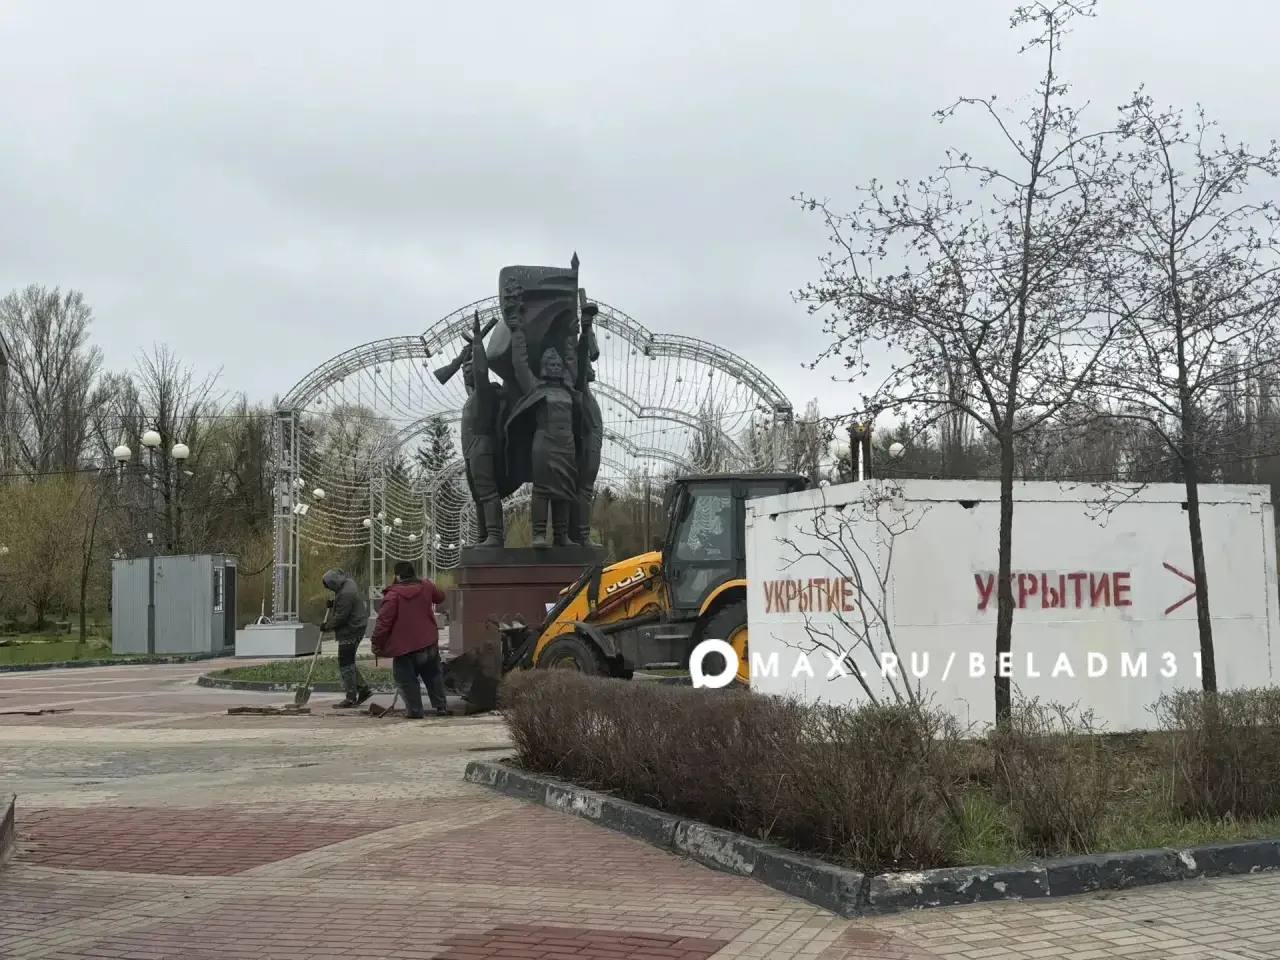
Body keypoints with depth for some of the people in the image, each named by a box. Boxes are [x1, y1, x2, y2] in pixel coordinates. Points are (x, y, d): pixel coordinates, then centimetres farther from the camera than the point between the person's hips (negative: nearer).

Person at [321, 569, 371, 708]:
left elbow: (340, 617, -21)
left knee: (346, 663, -6)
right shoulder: (348, 582, 8)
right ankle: (363, 688, 21)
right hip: (354, 628, 11)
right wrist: (334, 603, 9)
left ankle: (351, 698, -3)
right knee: (349, 662, 17)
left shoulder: (346, 594, -25)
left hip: (350, 631, -11)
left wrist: (327, 626, -7)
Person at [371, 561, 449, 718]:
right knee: (433, 676, 17)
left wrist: (377, 643, -6)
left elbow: (383, 621, -15)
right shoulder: (426, 587, 2)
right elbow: (440, 596, 23)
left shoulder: (393, 595, -14)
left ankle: (415, 710, 3)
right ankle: (441, 707, 19)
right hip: (429, 643, 5)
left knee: (407, 679, 6)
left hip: (404, 646, -5)